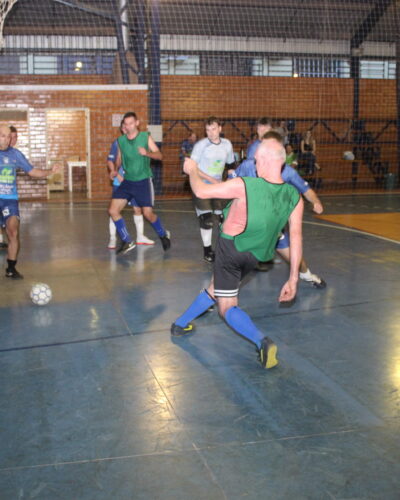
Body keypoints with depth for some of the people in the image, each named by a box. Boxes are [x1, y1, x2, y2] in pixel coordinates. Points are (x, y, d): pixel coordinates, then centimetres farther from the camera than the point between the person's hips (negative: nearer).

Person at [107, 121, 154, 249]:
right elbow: (110, 161, -4)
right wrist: (116, 174, -17)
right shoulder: (117, 143, -3)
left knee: (138, 209, 8)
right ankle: (112, 238, 5)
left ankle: (140, 236, 22)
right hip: (120, 182, -3)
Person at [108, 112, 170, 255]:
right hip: (127, 181, 4)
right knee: (113, 210, -7)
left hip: (143, 181, -4)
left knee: (148, 213, -4)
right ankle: (127, 242, 6)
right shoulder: (121, 140, 3)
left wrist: (147, 153, -27)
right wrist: (115, 170, -2)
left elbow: (159, 155, -8)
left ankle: (163, 235, 26)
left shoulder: (146, 137, -6)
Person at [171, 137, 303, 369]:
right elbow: (296, 238, -11)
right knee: (215, 290, 26)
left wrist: (193, 170, 6)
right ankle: (181, 324, 42)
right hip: (255, 256, 6)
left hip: (230, 247, -5)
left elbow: (201, 191, -15)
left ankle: (262, 341, -21)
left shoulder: (245, 186, -25)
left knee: (228, 307, 3)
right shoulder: (295, 197, -13)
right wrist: (293, 278, -4)